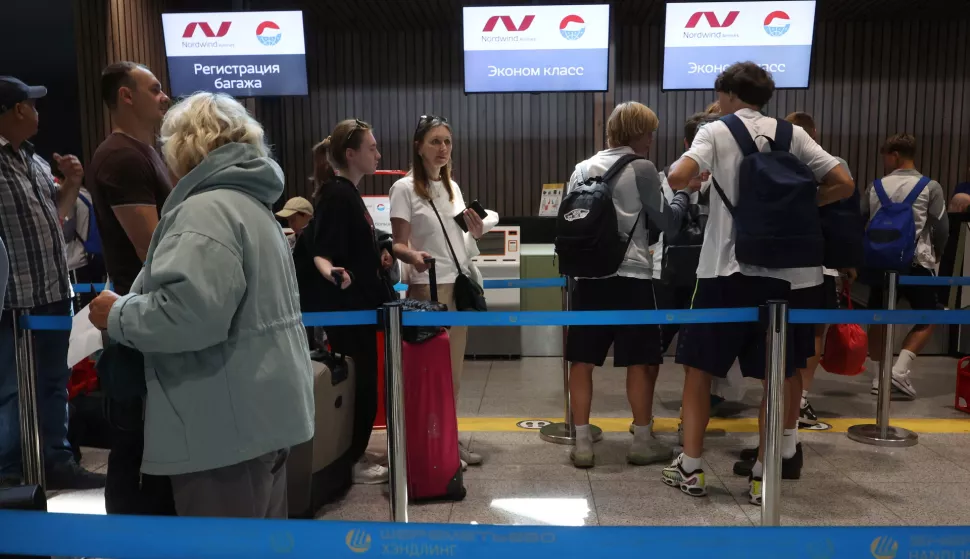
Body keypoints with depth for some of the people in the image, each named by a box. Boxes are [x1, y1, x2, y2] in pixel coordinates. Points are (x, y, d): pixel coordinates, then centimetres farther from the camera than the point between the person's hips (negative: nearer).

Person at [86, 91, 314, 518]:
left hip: (228, 424, -10)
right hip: (262, 409, 10)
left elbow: (188, 312, -29)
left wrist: (117, 315, -11)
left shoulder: (206, 209, -16)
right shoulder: (251, 202, 16)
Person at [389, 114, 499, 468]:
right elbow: (398, 244, -11)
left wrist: (475, 234, -1)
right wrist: (413, 256, -33)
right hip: (426, 289, -7)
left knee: (454, 371, 11)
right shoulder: (404, 188, -8)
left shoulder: (452, 187, 13)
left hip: (458, 286, 7)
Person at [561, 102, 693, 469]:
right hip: (631, 276, -4)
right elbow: (667, 223, 1)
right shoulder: (642, 170, -3)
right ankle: (643, 442, 15)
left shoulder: (582, 169, 11)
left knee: (582, 360, 7)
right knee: (640, 361, 7)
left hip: (589, 275, 4)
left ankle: (582, 444, 9)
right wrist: (685, 193, 16)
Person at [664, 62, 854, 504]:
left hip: (726, 267, -3)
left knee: (699, 367, 8)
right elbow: (843, 185, 5)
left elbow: (677, 177, -17)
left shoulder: (716, 132, -1)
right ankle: (761, 475, 15)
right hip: (779, 269, 3)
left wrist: (690, 183, 5)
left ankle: (690, 468, 11)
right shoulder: (792, 135, 10)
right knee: (773, 375, 11)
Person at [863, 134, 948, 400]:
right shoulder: (930, 187, -1)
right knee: (928, 318, 10)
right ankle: (900, 370, -5)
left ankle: (878, 378, 15)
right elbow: (942, 228, -4)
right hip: (916, 262, -3)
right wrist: (936, 254, 14)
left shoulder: (876, 186, 6)